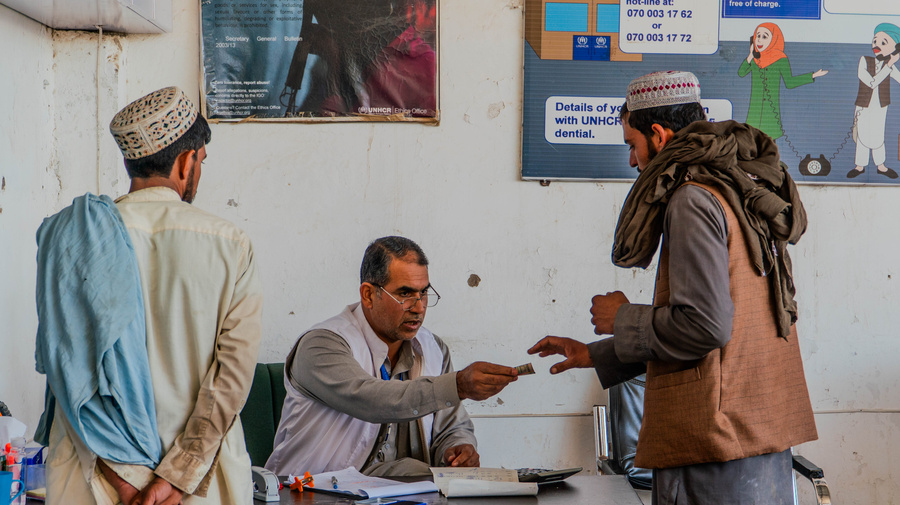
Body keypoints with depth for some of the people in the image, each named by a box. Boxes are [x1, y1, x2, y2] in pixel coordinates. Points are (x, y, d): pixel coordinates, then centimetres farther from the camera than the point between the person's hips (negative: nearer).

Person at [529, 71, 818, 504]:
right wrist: (597, 355, 25)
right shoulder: (742, 195, 16)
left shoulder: (692, 200, -13)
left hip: (718, 439, -9)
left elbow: (705, 325, -22)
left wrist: (623, 318, -4)